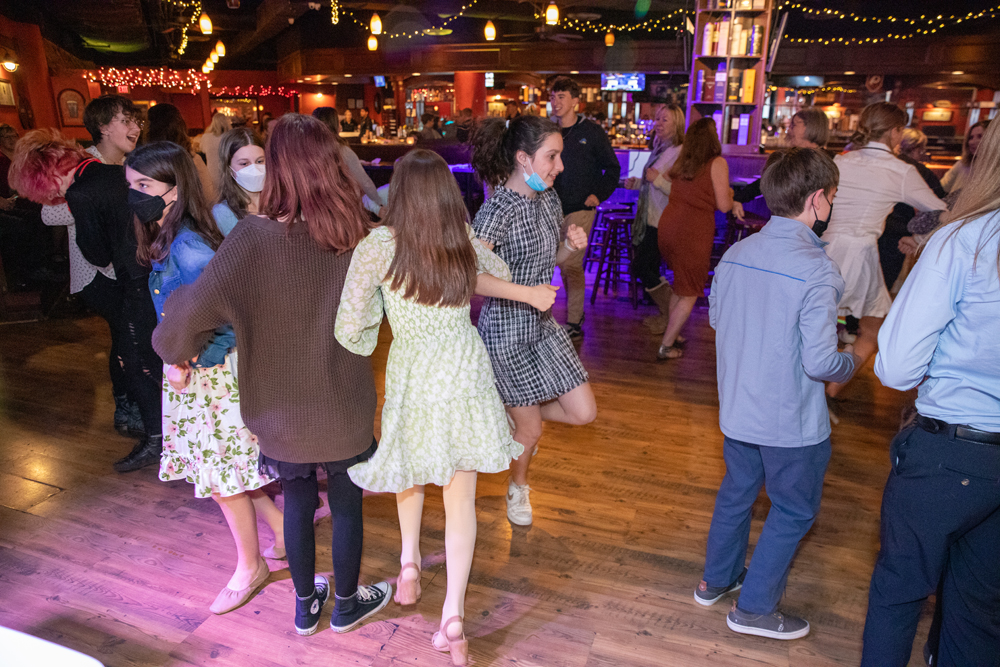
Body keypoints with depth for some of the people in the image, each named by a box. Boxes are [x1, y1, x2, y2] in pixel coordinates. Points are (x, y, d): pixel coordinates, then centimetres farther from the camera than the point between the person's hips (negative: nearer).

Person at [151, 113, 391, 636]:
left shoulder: (254, 236, -21)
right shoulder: (354, 237, -15)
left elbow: (194, 309, -27)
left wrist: (176, 349, -5)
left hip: (279, 411, 0)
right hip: (343, 409, 0)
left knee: (297, 502, 23)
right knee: (346, 505, 20)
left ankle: (305, 605, 44)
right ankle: (346, 604, 42)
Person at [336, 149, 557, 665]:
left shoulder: (378, 244, -16)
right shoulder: (465, 238, -5)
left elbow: (349, 328, -14)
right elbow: (498, 274, 16)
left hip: (410, 376, -1)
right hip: (465, 374, 2)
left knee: (411, 470, 28)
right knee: (460, 495, 8)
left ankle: (410, 563, 39)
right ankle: (453, 617, 11)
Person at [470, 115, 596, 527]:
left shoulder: (548, 198, 3)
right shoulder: (498, 211, -22)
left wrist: (571, 247, -6)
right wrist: (524, 292, -34)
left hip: (543, 324, 7)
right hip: (507, 332, -7)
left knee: (584, 412, 7)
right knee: (530, 430, 11)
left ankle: (521, 416, 36)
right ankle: (518, 489, 43)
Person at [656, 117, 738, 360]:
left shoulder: (681, 162, 12)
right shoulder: (717, 163, -5)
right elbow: (723, 205, -5)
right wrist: (730, 193, 15)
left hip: (668, 225, 7)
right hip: (693, 231, -6)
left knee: (681, 284, 24)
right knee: (689, 293, 7)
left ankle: (671, 334, 31)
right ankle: (666, 346, 8)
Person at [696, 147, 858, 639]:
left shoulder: (735, 255, -5)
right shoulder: (816, 271, -24)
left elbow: (715, 318, 10)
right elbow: (820, 363, -24)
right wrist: (852, 360, -3)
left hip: (736, 409, 6)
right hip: (792, 423, -6)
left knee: (737, 491, 25)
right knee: (794, 511, 15)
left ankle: (716, 579, 42)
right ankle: (754, 607, 27)